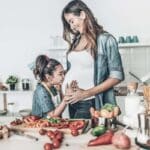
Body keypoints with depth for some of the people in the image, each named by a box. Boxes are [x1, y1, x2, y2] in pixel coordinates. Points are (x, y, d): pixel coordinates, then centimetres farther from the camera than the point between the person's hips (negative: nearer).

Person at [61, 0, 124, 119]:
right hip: (71, 99, 6)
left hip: (88, 102, -5)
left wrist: (87, 93, -14)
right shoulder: (75, 40, 9)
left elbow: (117, 76, -10)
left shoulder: (105, 39, -8)